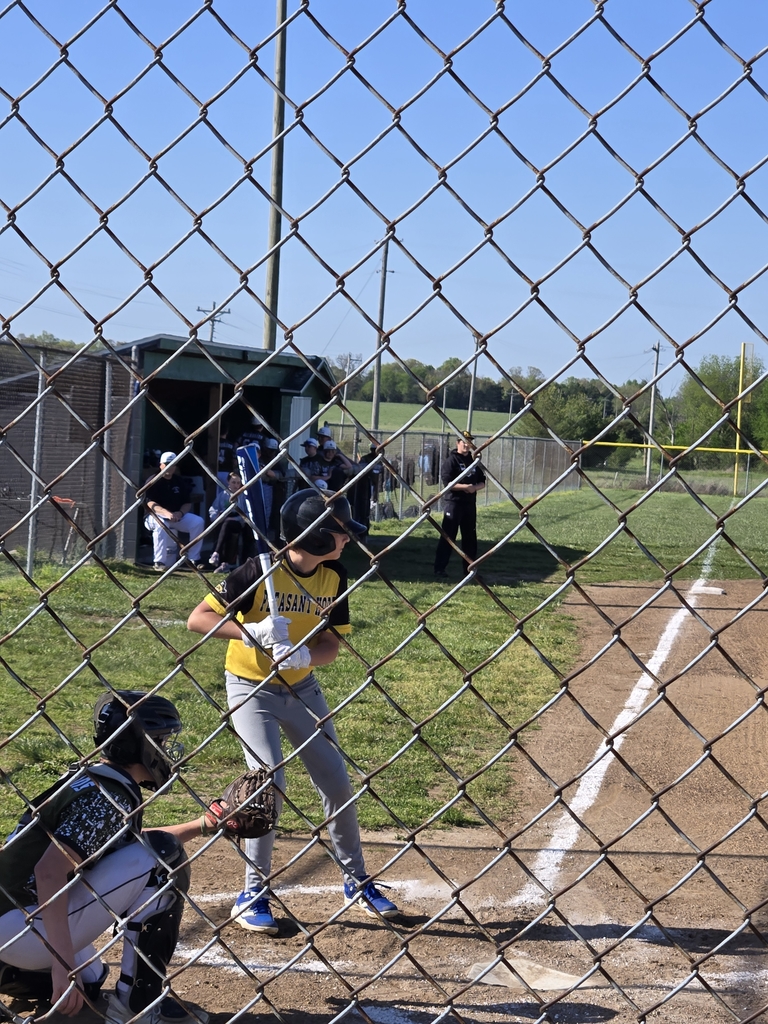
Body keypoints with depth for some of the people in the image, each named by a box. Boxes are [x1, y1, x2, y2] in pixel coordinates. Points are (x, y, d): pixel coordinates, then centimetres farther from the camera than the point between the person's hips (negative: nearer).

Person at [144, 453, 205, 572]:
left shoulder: (181, 482, 7)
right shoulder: (153, 482, -8)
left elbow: (187, 503, 7)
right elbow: (150, 503, -20)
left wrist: (180, 513, -17)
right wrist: (166, 513, -38)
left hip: (177, 515, 5)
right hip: (156, 515, -5)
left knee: (198, 522, -16)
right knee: (161, 524, -40)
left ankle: (193, 559, -10)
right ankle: (159, 562, -34)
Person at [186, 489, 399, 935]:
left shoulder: (334, 577, -9)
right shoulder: (261, 571, -23)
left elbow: (331, 646, -7)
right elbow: (198, 618, -23)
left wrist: (301, 655, -29)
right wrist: (251, 633, -37)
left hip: (302, 687, 5)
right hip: (252, 687, -5)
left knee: (337, 782, 7)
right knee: (270, 783, -16)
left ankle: (358, 881, 25)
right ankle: (254, 894, -1)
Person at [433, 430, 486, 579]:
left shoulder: (474, 461, 14)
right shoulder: (451, 461, -6)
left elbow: (482, 482, 14)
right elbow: (447, 482, -16)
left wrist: (474, 487, -9)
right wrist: (465, 486, -24)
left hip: (470, 504, 7)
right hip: (453, 502, -7)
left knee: (470, 537, 11)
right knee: (448, 537, -7)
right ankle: (439, 569, -6)